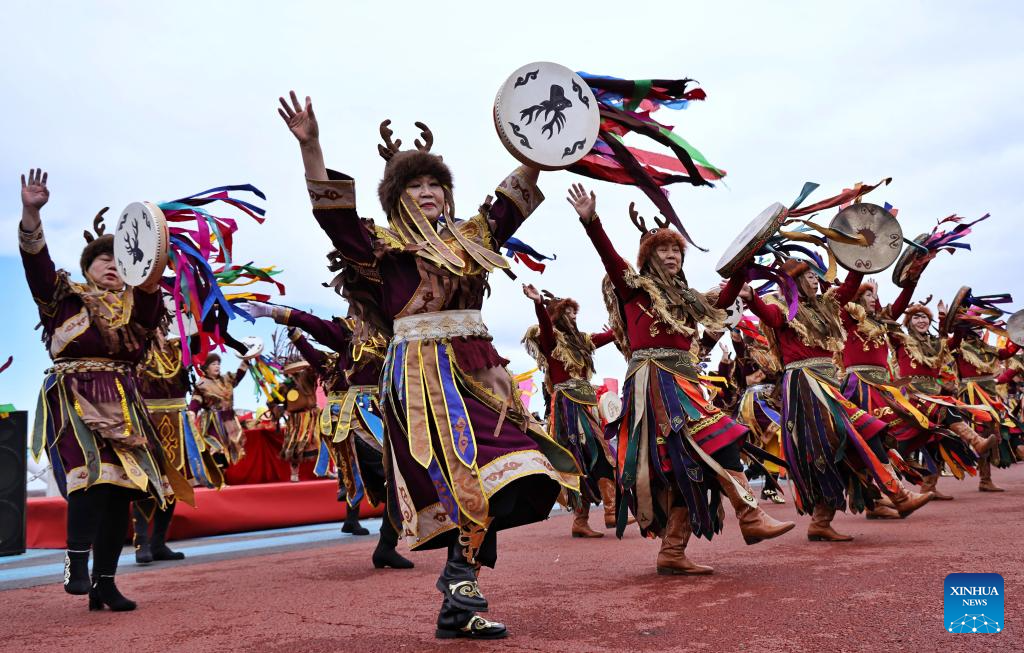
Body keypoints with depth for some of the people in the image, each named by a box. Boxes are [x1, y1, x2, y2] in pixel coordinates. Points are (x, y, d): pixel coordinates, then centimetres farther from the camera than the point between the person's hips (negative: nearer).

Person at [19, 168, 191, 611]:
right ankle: (76, 560, -17)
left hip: (121, 404, 4)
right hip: (74, 400, -4)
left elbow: (149, 313, -8)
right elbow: (35, 260, -6)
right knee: (94, 473, -25)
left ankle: (104, 583, 5)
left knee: (123, 485, -2)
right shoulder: (65, 295, 9)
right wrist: (31, 213, -22)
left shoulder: (133, 304, 16)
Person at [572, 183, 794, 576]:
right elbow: (610, 258, -11)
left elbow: (723, 301, 33)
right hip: (654, 379, -7)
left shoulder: (686, 299, 22)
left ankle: (672, 552, 4)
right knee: (715, 443, -17)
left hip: (684, 381, 7)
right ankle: (751, 519, -14)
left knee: (688, 467, 2)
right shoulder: (635, 288, 4)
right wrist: (591, 221, -25)